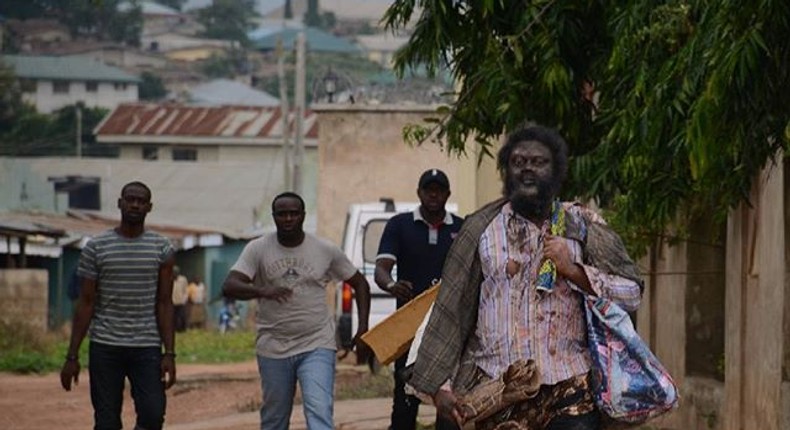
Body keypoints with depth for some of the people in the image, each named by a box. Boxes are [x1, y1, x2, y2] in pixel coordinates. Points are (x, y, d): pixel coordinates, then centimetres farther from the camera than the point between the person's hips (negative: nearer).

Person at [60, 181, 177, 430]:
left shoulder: (162, 248, 5)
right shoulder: (96, 248, 3)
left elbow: (164, 303, 4)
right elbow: (86, 303, 3)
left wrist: (169, 353, -5)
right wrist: (72, 356, -1)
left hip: (147, 348, 0)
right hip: (105, 347, 0)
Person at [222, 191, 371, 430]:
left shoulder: (326, 250, 1)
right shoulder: (258, 249, -1)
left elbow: (360, 284, 13)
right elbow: (229, 286, -14)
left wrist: (363, 328, 1)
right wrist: (262, 290, -34)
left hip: (317, 347, -1)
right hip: (273, 348, 1)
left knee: (319, 411, -17)